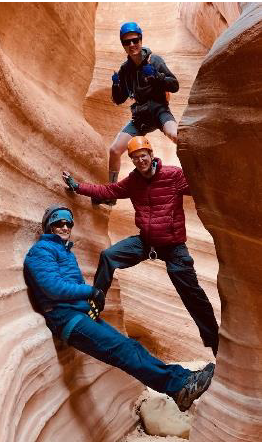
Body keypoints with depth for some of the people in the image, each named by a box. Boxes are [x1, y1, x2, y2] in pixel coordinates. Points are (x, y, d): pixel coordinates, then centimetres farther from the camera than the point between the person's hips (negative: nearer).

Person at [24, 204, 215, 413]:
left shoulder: (67, 252, 26)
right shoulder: (41, 250, -1)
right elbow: (53, 287, -15)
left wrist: (93, 301, 6)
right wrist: (91, 291, -8)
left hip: (84, 313, 8)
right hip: (65, 316, -8)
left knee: (130, 345, -6)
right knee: (120, 348, -21)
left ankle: (182, 378, -12)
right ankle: (178, 385, -27)